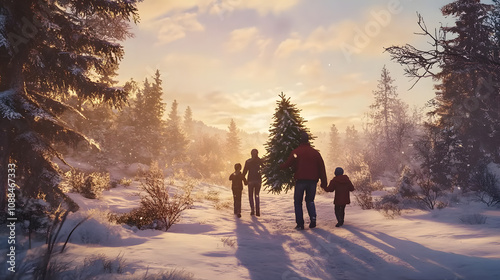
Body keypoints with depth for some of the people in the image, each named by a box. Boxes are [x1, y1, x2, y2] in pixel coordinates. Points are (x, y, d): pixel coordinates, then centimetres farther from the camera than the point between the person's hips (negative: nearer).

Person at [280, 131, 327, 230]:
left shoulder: (295, 152, -3)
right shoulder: (315, 152, 7)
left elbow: (288, 164, -2)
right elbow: (322, 168, 7)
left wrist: (280, 166, 20)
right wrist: (324, 182, 11)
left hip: (300, 181, -3)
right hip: (312, 181, 3)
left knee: (298, 202, 9)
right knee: (310, 200, 19)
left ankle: (300, 224, 3)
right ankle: (313, 218, -3)